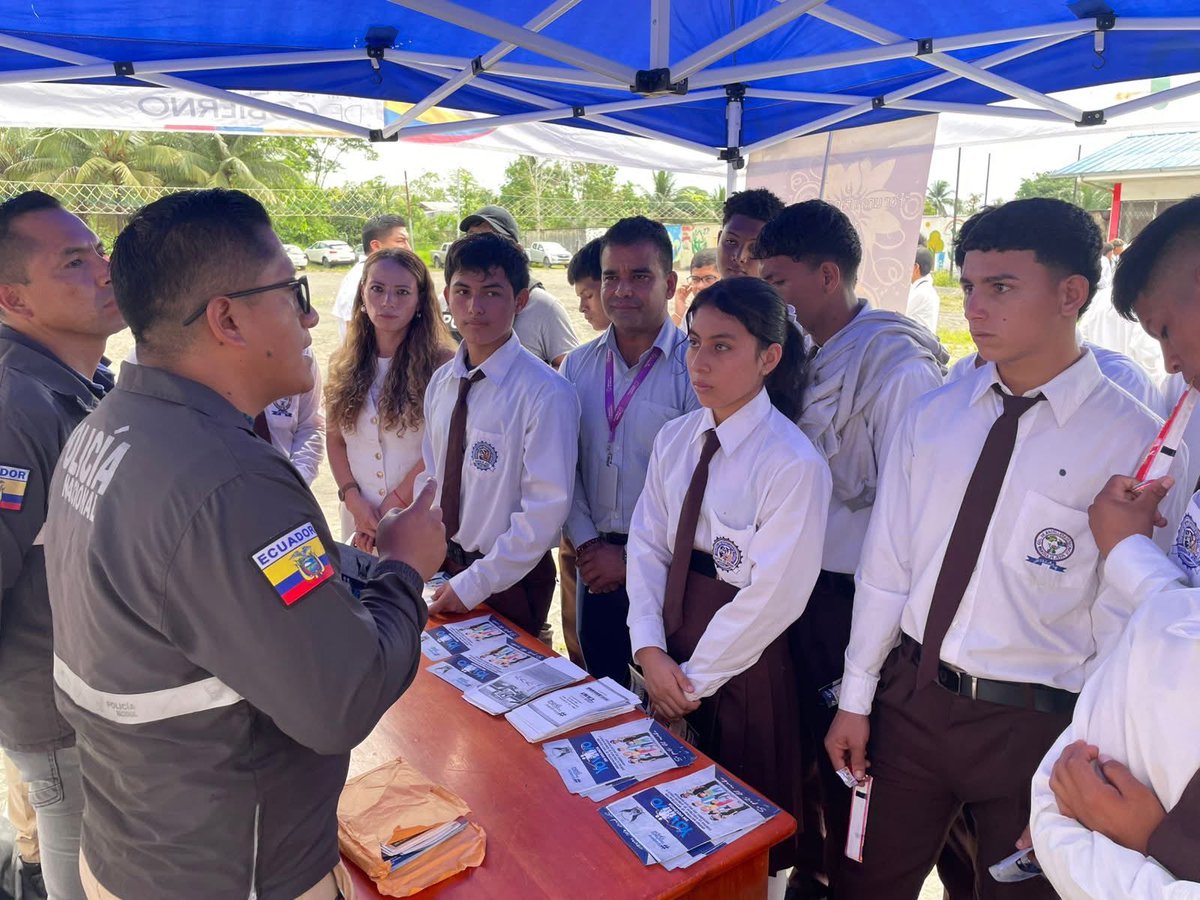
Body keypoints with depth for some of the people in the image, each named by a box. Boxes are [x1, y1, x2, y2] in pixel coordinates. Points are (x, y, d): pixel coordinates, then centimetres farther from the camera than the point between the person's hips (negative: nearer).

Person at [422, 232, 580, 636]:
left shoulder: (547, 394, -20)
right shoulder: (441, 382, 1)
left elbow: (547, 510, -20)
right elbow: (430, 476, 10)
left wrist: (475, 584, -17)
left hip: (509, 581, -6)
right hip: (441, 566, 6)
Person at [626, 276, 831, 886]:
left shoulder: (793, 464, -21)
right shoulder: (674, 439, 0)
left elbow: (772, 596, -20)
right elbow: (647, 545, 0)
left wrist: (695, 678, -13)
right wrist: (651, 651, -10)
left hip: (741, 664, -6)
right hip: (669, 657, 6)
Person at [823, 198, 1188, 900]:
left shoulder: (1136, 444, -13)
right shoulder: (932, 418, -2)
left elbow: (1123, 630, -11)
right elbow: (886, 565, 1)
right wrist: (856, 700, 4)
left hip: (1034, 726, -3)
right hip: (908, 699, 4)